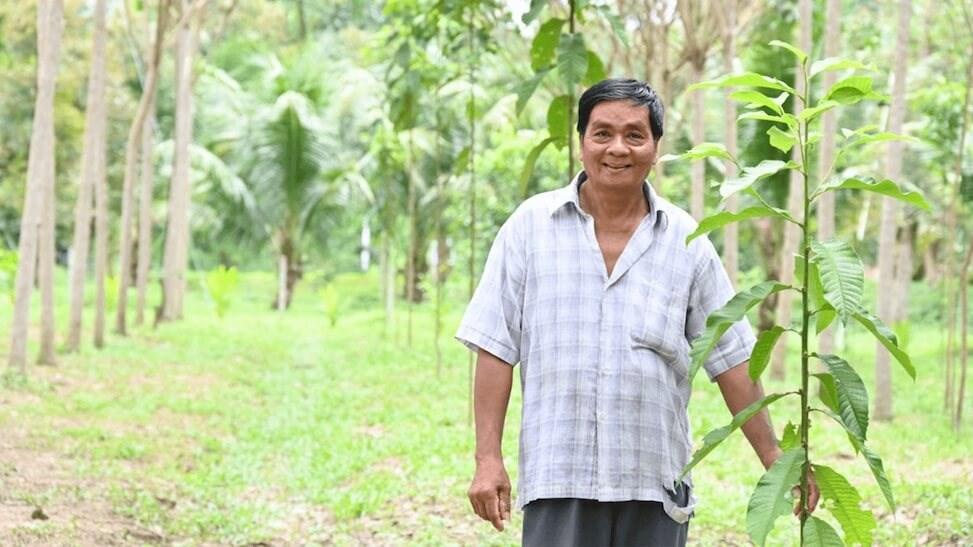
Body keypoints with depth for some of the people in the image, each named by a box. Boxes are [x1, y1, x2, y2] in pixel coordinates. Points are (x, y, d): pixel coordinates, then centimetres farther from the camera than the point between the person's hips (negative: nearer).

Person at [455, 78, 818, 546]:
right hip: (558, 479, -2)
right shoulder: (530, 226, 2)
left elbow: (731, 359, 8)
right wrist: (488, 459, -5)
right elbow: (496, 349, 1)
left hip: (655, 481, 2)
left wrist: (774, 459, 5)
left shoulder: (685, 241, 5)